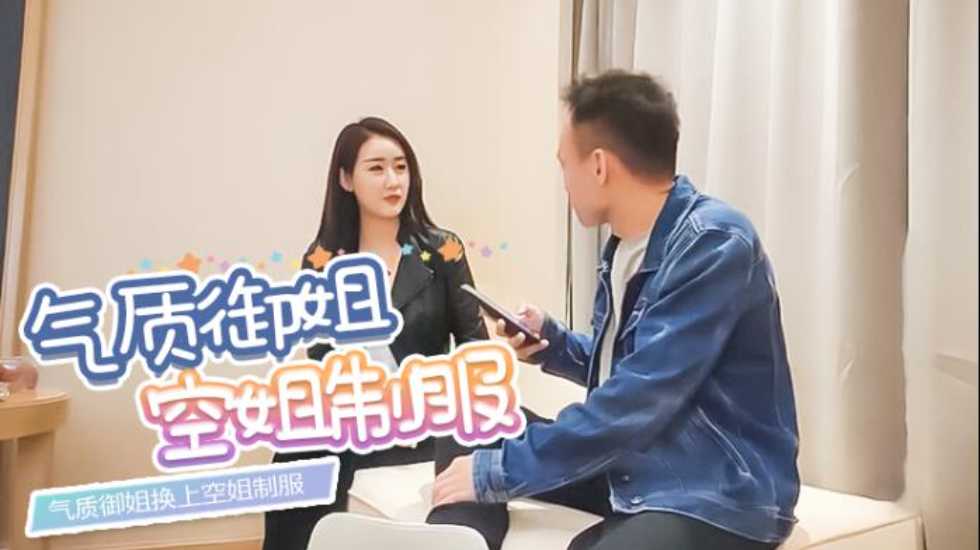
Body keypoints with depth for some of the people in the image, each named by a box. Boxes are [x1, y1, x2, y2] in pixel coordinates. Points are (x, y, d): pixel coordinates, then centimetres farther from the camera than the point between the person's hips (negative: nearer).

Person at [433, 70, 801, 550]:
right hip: (634, 467, 9)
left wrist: (497, 471, -19)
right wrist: (550, 343, 2)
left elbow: (635, 402, -24)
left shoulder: (714, 244, -19)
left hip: (716, 495, -8)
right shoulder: (624, 244, 7)